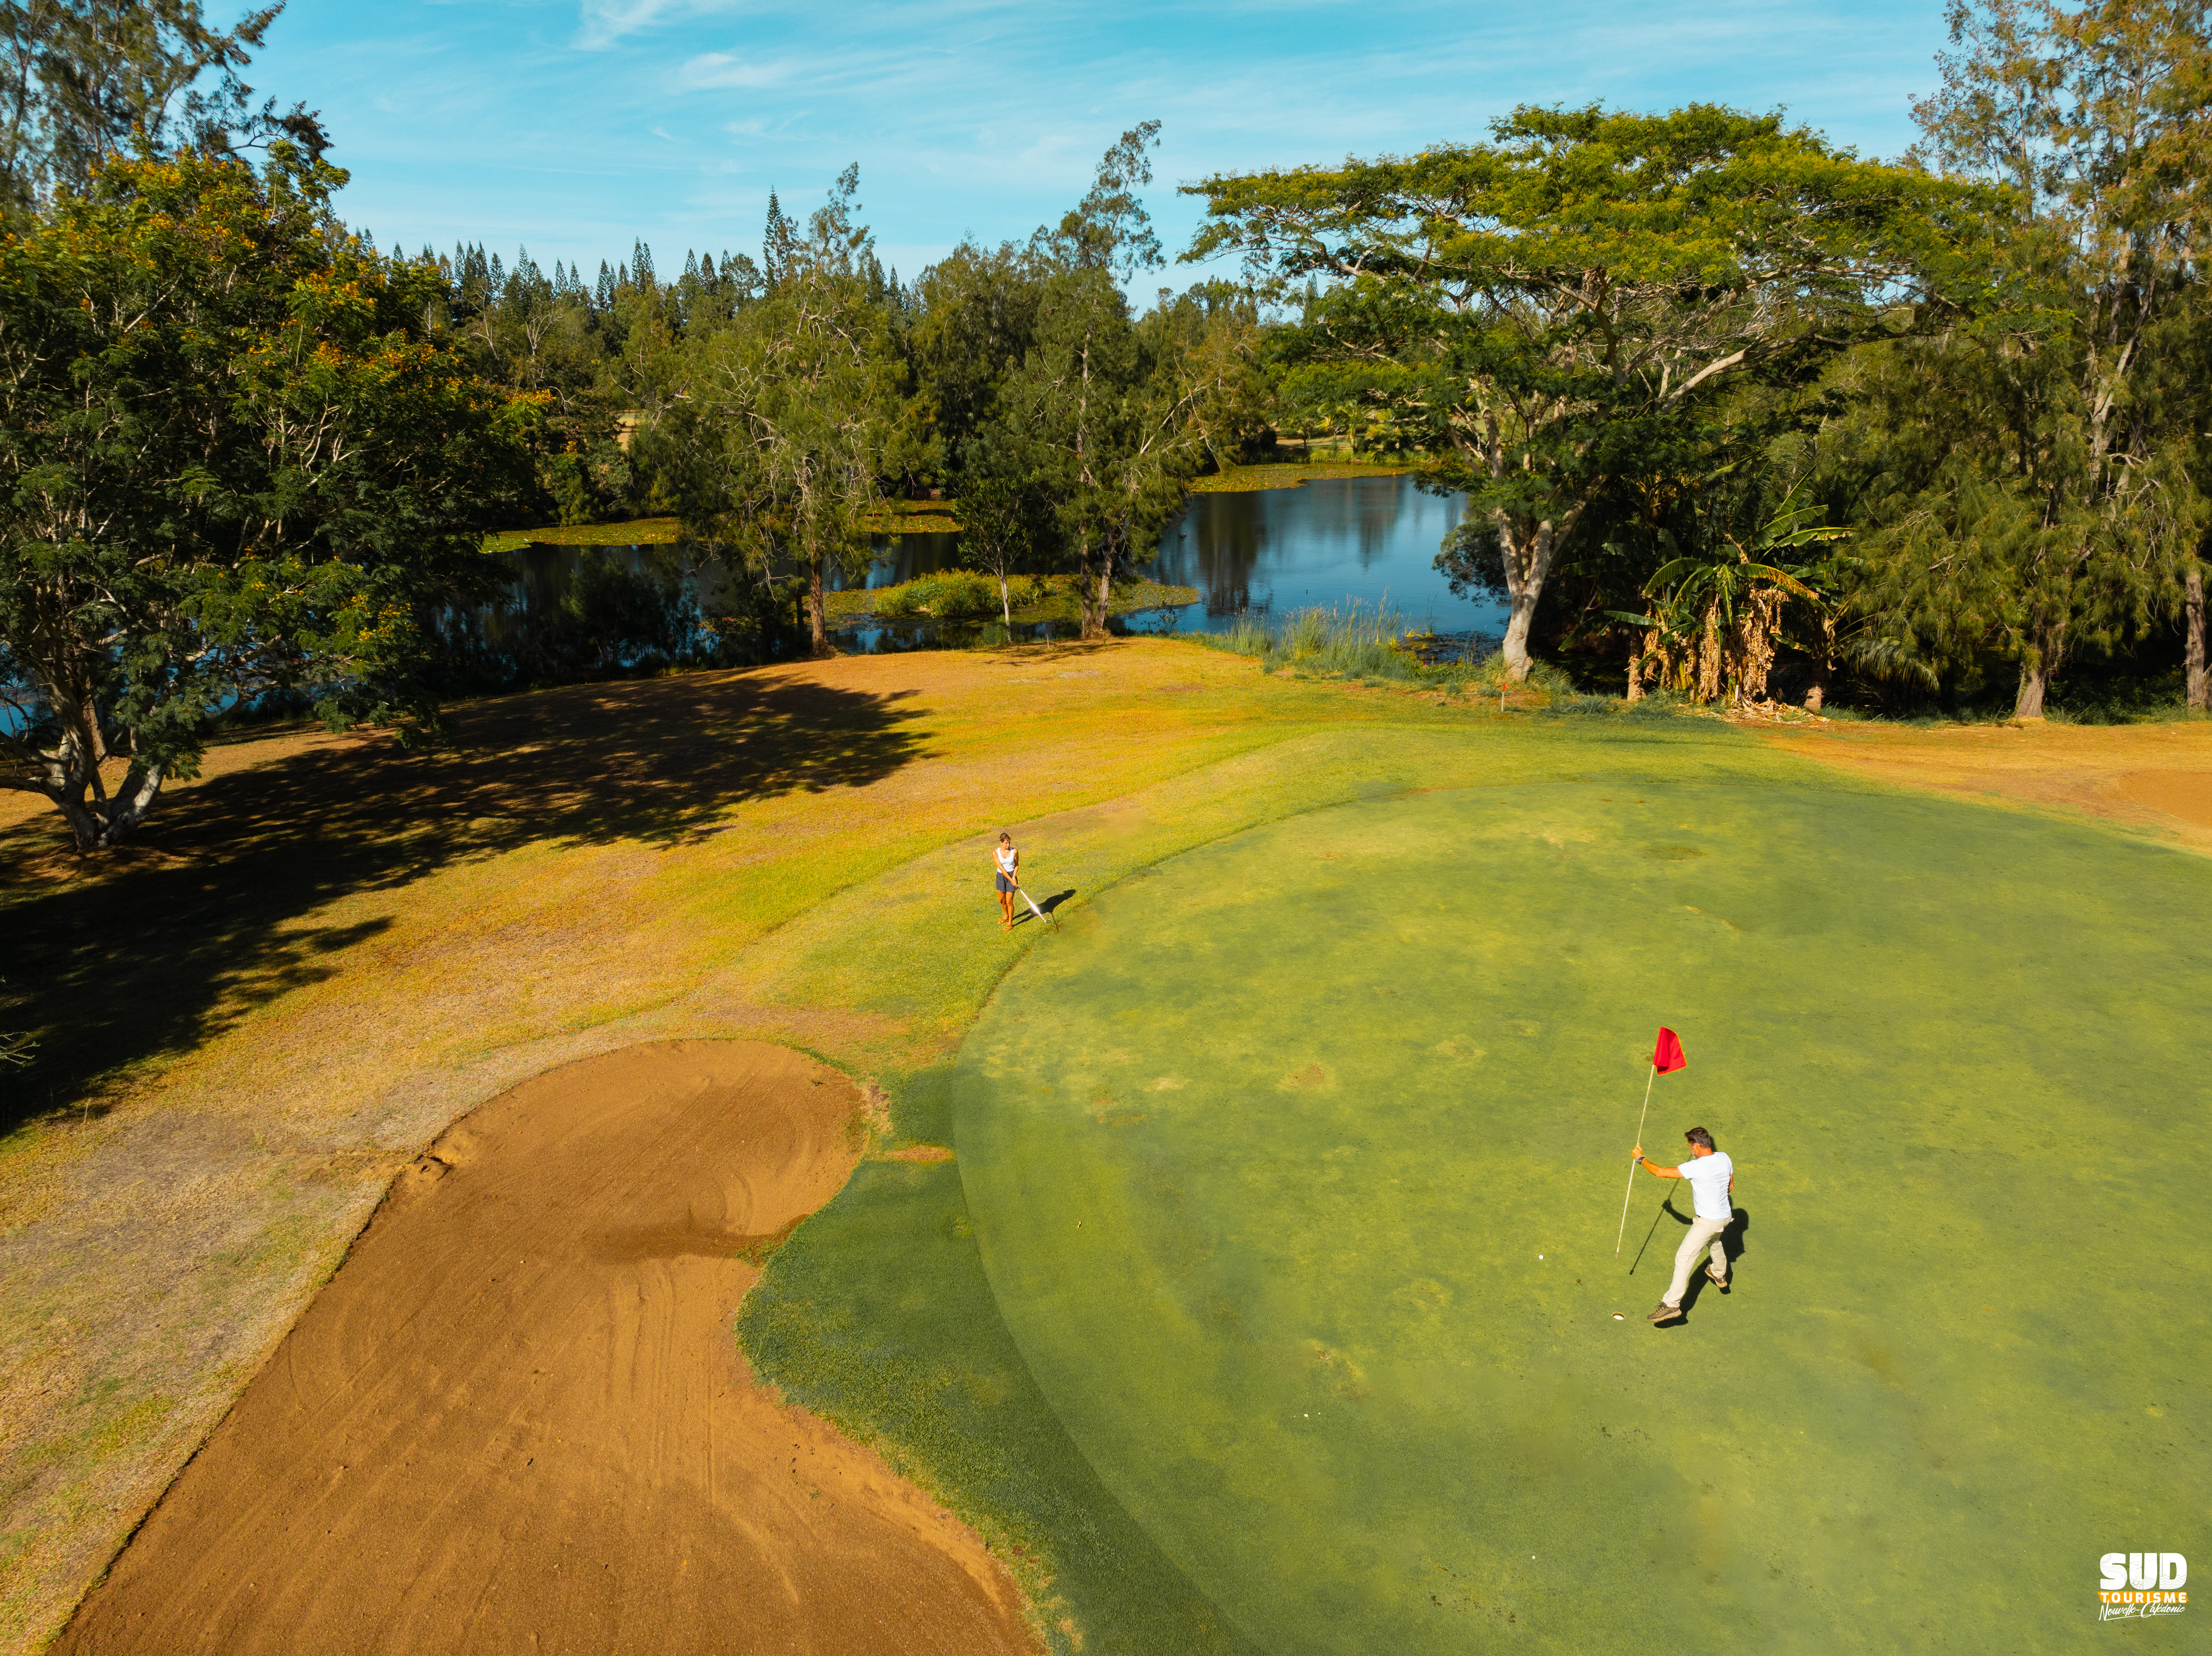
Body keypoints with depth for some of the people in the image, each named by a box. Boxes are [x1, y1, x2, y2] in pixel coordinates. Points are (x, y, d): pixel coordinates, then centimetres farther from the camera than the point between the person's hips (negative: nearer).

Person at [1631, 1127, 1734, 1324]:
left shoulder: (1696, 1167, -27)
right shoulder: (1724, 1158, -5)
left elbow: (1659, 1172, -23)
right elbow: (1731, 1186, 12)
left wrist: (1641, 1159, -8)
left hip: (1708, 1221, -8)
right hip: (1725, 1216, 8)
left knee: (1684, 1258, -6)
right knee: (1714, 1242, 38)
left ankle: (1672, 1304, -9)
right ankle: (1720, 1276, 63)